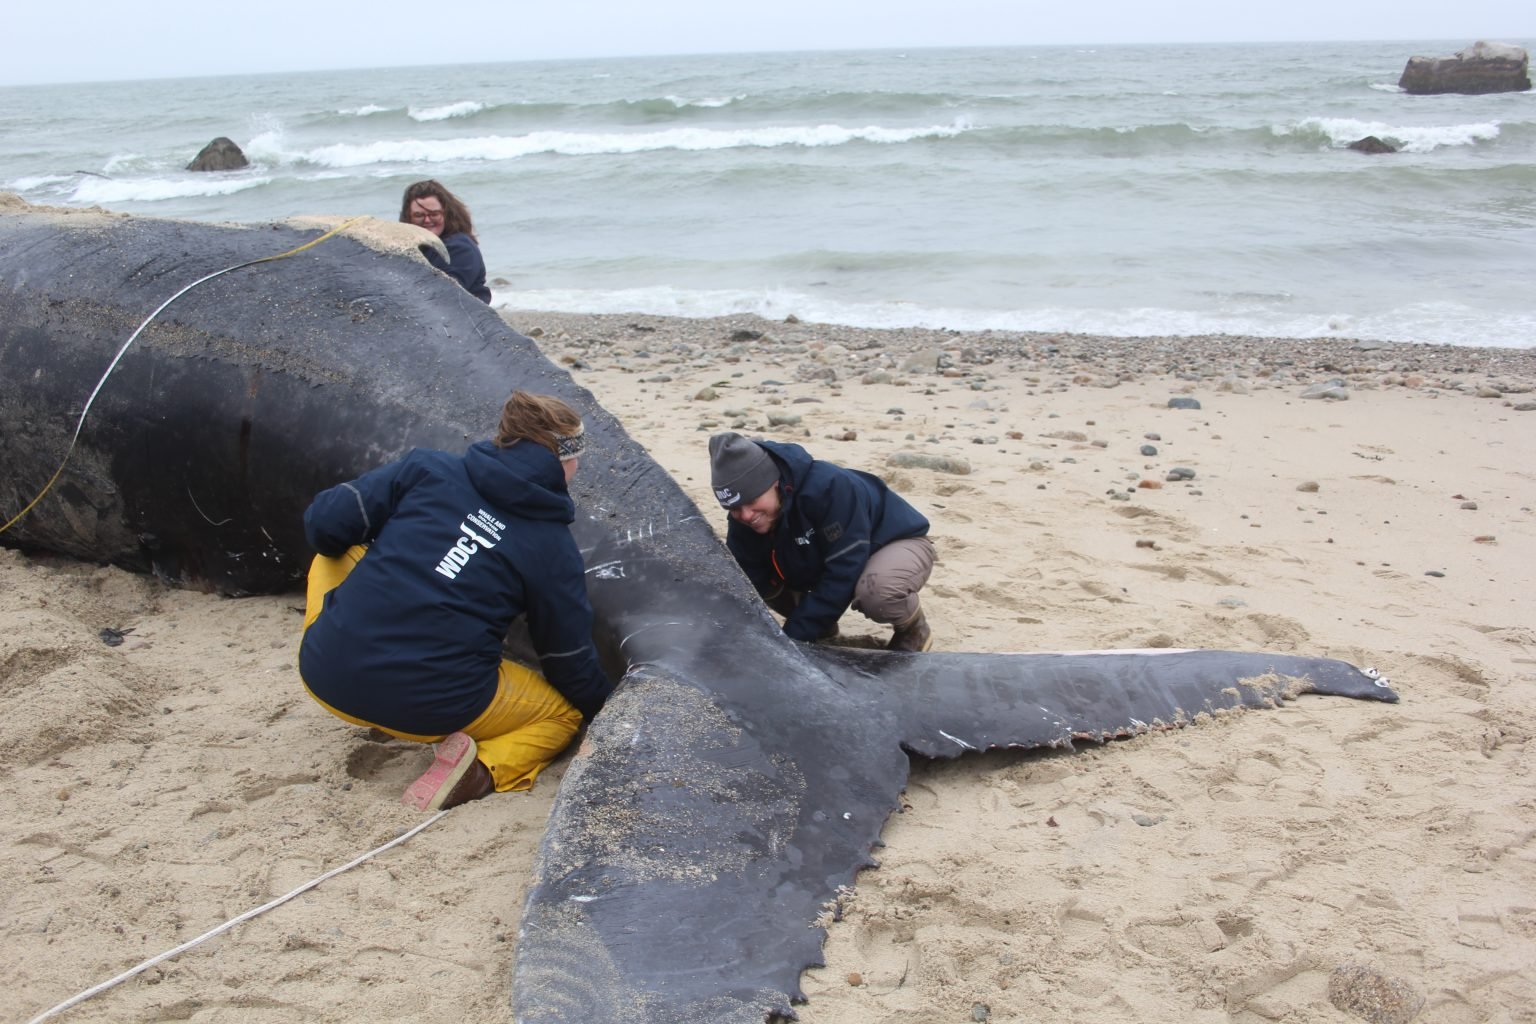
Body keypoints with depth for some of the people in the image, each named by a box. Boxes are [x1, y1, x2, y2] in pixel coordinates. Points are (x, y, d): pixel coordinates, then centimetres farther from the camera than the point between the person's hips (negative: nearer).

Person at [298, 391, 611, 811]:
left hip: (327, 677, 3)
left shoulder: (429, 468, 5)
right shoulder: (554, 547, 2)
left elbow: (325, 524, 2)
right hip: (431, 709, -2)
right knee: (564, 712, 23)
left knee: (334, 557, 31)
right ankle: (485, 767, -6)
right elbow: (572, 663, 8)